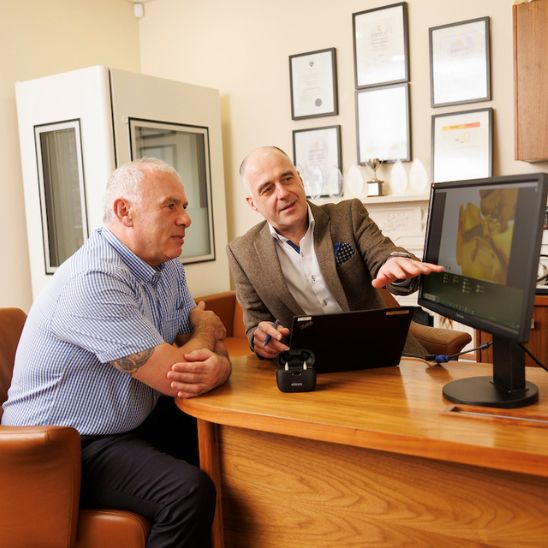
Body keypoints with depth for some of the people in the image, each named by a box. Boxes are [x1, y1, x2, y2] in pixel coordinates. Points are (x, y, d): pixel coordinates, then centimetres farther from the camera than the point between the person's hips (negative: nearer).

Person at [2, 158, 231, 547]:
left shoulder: (167, 265, 3)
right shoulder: (94, 281, -26)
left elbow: (214, 344, 4)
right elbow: (174, 377, -27)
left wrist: (218, 366, -21)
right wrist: (206, 328, -5)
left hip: (135, 424, 9)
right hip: (63, 449, -9)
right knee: (190, 490, -28)